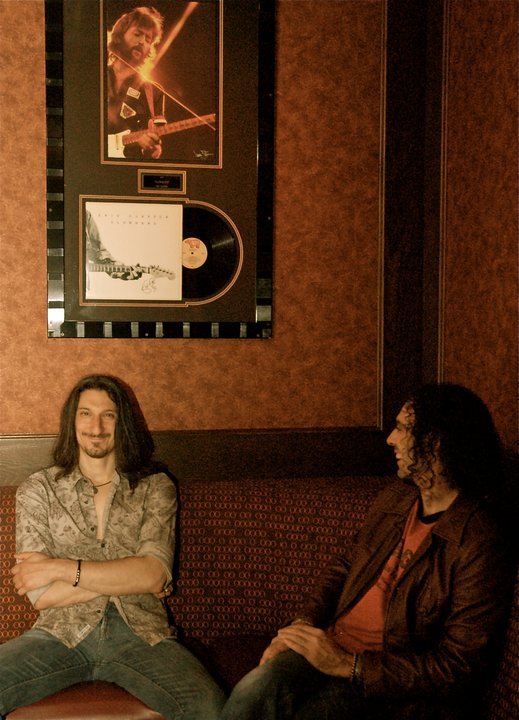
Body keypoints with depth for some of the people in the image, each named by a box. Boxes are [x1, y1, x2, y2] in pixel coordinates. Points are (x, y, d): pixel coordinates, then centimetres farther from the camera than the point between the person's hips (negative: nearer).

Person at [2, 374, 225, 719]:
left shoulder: (155, 487, 9)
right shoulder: (38, 489, 8)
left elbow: (155, 574, -7)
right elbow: (41, 595, -3)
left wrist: (62, 568, -9)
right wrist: (126, 578, -6)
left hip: (140, 631, -1)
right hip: (63, 631, 2)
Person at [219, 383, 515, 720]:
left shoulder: (480, 547, -16)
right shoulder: (396, 497, 8)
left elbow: (458, 668, -15)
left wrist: (349, 665, -18)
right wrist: (303, 623, 2)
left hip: (388, 676, -5)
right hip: (331, 642, 6)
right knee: (254, 691, -24)